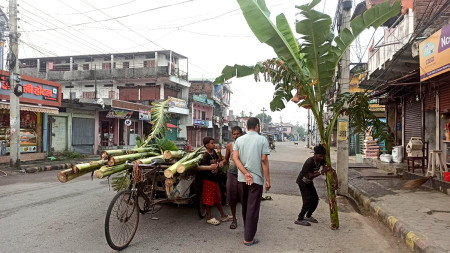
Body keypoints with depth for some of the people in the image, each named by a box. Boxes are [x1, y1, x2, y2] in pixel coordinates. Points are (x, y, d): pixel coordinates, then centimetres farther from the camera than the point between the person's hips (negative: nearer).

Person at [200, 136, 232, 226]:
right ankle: (209, 217, 13)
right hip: (208, 179, -8)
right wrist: (218, 165, -19)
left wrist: (219, 153, -2)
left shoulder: (213, 152, 8)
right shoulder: (205, 155, -17)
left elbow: (219, 160, 14)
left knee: (217, 197, 16)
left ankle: (223, 215, 25)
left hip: (214, 178, 8)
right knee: (208, 198, 2)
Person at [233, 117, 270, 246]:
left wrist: (246, 173, -12)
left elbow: (235, 157, -6)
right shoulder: (262, 139, -6)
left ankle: (247, 231, 36)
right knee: (253, 208, 2)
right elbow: (264, 160, -12)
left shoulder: (239, 140, 5)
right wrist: (267, 179, -7)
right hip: (257, 179, -4)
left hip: (242, 179, 5)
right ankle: (249, 238, 7)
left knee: (245, 206, 19)